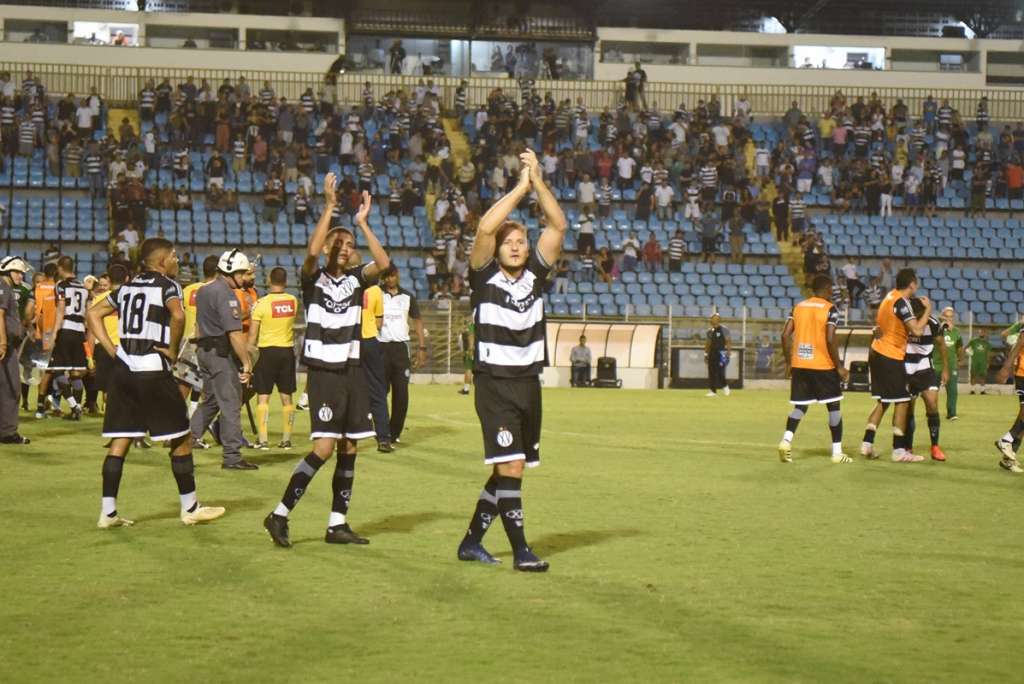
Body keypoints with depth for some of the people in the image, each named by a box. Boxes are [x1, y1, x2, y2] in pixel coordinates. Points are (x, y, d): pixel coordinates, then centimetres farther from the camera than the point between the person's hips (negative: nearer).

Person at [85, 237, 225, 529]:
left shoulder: (127, 286, 15)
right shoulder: (167, 285, -5)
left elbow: (93, 313, 17)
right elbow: (178, 315, -25)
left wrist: (112, 349, 11)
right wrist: (173, 350, -11)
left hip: (123, 368, 7)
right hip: (153, 369, -7)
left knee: (120, 442, 7)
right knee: (180, 439, 6)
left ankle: (108, 512, 5)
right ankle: (190, 508, 13)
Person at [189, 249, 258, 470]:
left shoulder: (203, 291, 14)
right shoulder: (226, 295, -16)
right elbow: (234, 334, -21)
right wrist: (246, 363, -19)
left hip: (204, 350, 9)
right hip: (222, 353, -9)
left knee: (210, 401, 18)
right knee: (231, 404, -3)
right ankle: (232, 457, -1)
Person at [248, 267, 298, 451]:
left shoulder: (262, 303, -11)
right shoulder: (293, 301, 0)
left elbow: (253, 333, -8)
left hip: (267, 351, -3)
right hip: (287, 350, 3)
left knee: (263, 396, 2)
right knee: (286, 396, 9)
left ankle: (262, 439, -2)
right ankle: (286, 438, 11)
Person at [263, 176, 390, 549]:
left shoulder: (355, 279, 9)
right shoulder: (313, 278, -1)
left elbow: (383, 263, -9)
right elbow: (311, 251, -22)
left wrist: (362, 223, -10)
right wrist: (329, 206, -21)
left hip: (351, 371, 5)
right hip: (323, 371, -5)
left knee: (349, 449, 6)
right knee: (325, 446, -15)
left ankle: (338, 524, 13)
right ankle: (280, 514, -9)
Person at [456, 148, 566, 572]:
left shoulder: (535, 274, 8)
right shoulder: (485, 276, -3)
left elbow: (558, 226, 1)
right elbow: (485, 228, -19)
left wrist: (538, 182, -8)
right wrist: (520, 187, -16)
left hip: (528, 382, 6)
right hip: (494, 383, -6)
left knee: (509, 470, 10)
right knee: (510, 466, -13)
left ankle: (472, 541, 21)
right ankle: (520, 551, -7)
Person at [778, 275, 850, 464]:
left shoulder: (799, 307, 8)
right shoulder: (830, 309, -7)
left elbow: (785, 335, 4)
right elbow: (830, 340, -16)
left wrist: (789, 363, 12)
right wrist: (839, 367, -7)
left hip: (799, 365, 4)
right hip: (823, 366, -4)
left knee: (800, 406, 13)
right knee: (833, 406, 8)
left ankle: (786, 439, -12)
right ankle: (837, 452, 9)